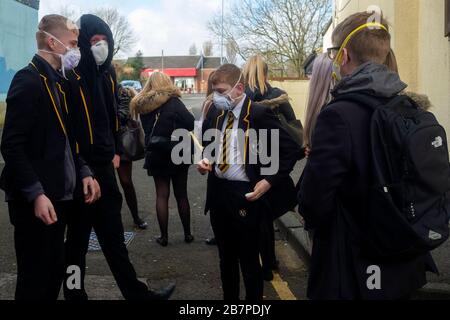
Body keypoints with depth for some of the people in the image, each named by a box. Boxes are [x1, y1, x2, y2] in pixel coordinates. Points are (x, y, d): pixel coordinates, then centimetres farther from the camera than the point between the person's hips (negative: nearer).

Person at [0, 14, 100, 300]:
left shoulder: (56, 82, 14)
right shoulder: (28, 80, -13)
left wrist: (84, 172, 5)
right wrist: (36, 194, -23)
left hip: (59, 196, 9)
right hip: (37, 201, -9)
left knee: (55, 272, 15)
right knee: (35, 278, 1)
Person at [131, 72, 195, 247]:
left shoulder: (143, 104, 2)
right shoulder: (173, 102, -12)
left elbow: (146, 128, 11)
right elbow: (191, 123, -19)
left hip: (155, 155, 3)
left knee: (161, 195, 8)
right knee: (181, 195, 9)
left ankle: (164, 236, 9)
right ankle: (187, 234, 18)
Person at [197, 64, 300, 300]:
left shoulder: (259, 114, -14)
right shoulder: (215, 113, 6)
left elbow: (290, 150, -13)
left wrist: (269, 181, -18)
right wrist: (205, 160, 3)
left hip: (245, 194, -6)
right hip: (218, 191, 7)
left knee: (248, 258, 5)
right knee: (226, 255, 19)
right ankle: (229, 298, 35)